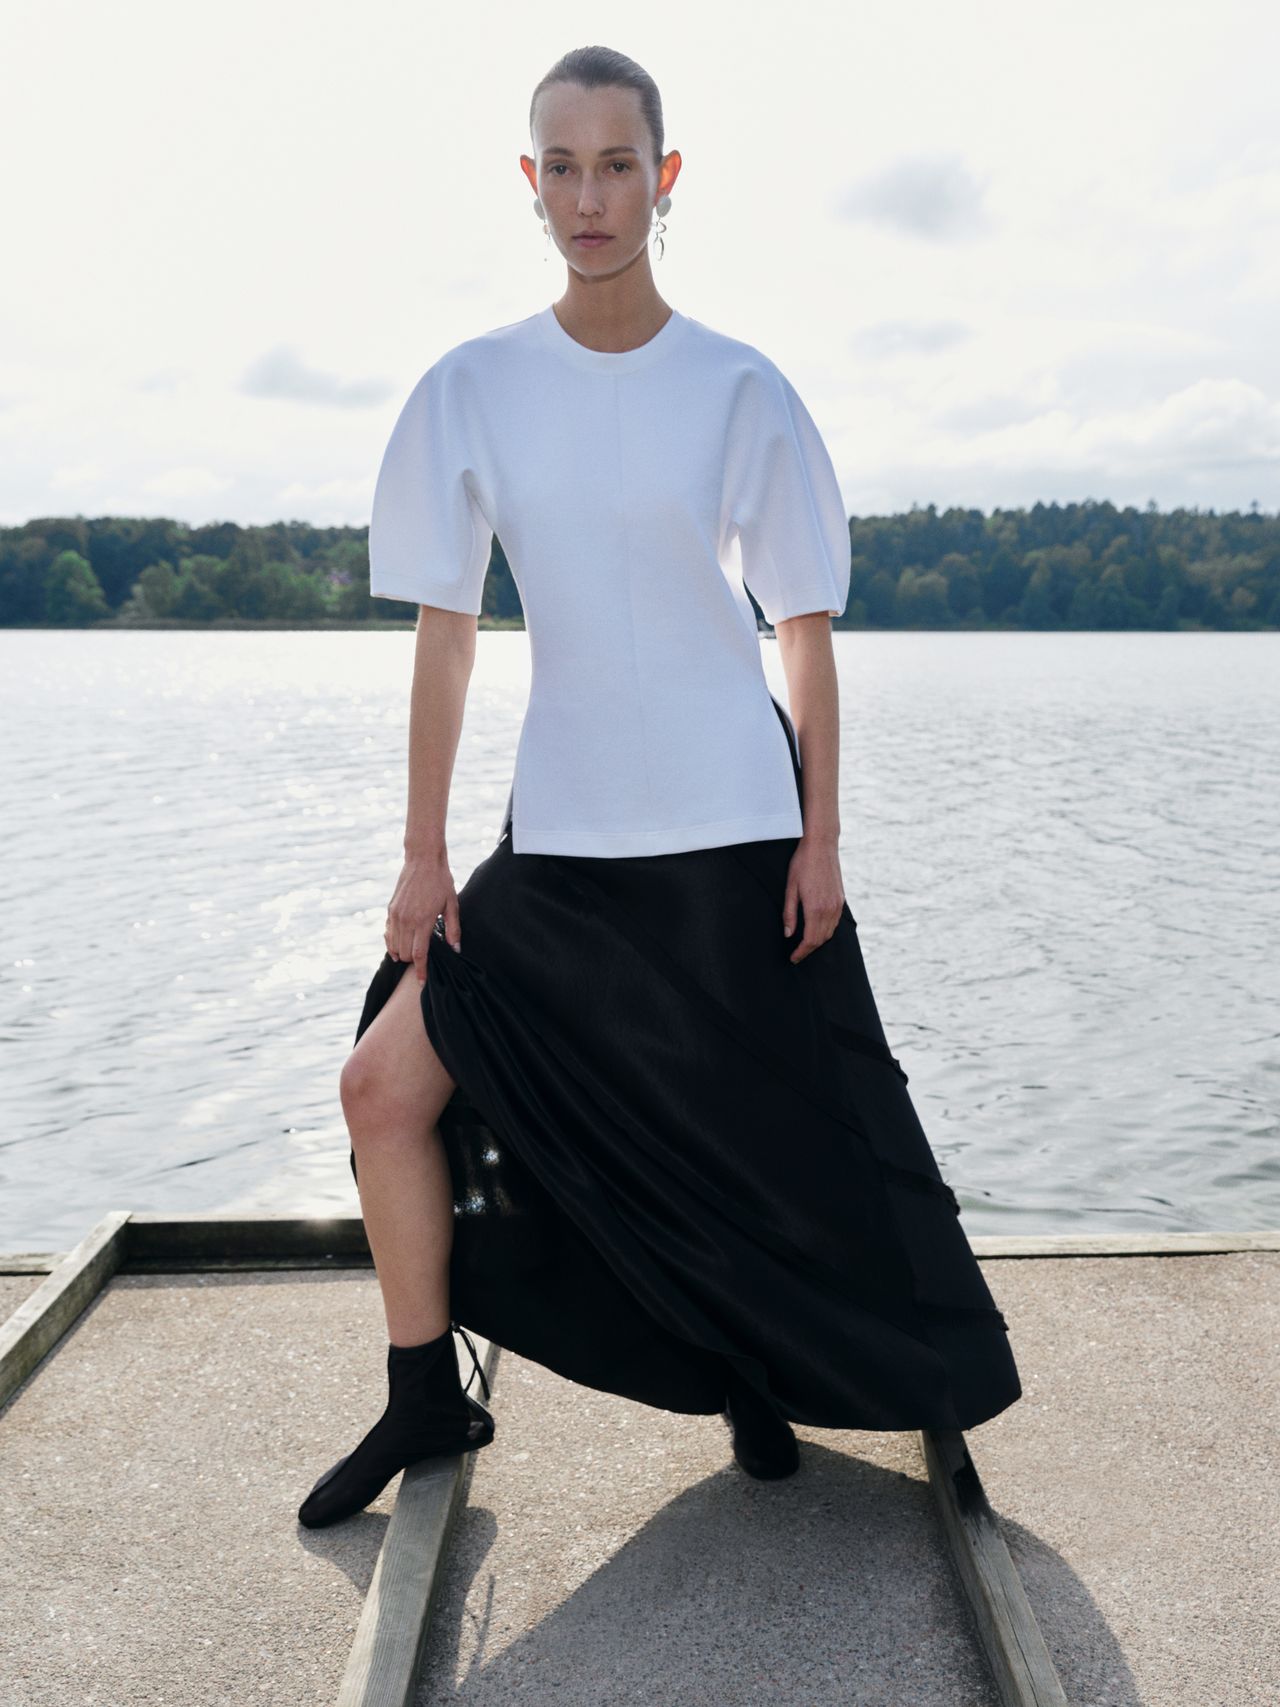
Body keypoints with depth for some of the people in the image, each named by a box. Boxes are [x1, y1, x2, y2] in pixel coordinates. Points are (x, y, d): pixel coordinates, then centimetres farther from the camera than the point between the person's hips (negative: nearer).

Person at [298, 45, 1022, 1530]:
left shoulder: (739, 391, -2)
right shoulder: (470, 390, 1)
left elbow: (804, 629, 1)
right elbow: (444, 632, 2)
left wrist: (822, 839, -3)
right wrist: (424, 856, 0)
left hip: (736, 835, -1)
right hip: (556, 841, 2)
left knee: (765, 1135, 6)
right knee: (386, 1085, -2)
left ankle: (758, 1379, 35)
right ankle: (427, 1401, 18)